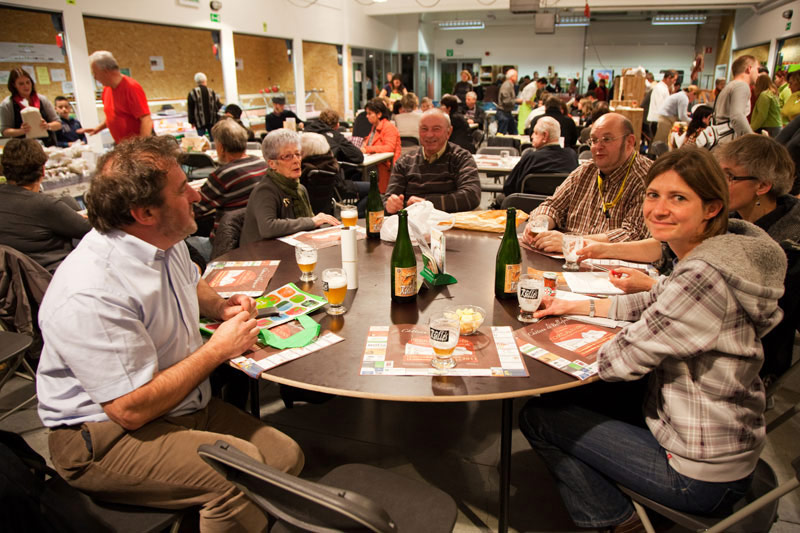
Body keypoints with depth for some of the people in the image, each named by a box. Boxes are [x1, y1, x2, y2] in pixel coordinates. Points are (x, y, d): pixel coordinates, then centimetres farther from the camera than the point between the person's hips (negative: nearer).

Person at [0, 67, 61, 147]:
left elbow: (58, 124, 9)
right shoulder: (7, 104, 3)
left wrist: (48, 126, -13)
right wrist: (21, 131, -16)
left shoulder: (42, 99, 8)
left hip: (49, 146, 2)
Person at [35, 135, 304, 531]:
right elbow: (131, 409, -26)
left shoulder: (164, 241, 1)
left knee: (286, 456, -5)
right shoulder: (90, 295, -28)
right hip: (103, 438, -8)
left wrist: (221, 306, 1)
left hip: (184, 406, 8)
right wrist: (219, 348, -19)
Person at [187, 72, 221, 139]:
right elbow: (218, 107, 10)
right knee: (214, 139, 7)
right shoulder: (212, 92, 5)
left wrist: (192, 122, 6)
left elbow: (190, 109, 0)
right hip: (212, 121, 2)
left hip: (200, 121, -2)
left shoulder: (192, 93, -2)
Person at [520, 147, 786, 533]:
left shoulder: (704, 277, -31)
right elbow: (653, 304, 14)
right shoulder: (723, 250, -1)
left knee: (535, 417, -1)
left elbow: (618, 362, -26)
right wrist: (578, 306, 9)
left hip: (699, 477, -9)